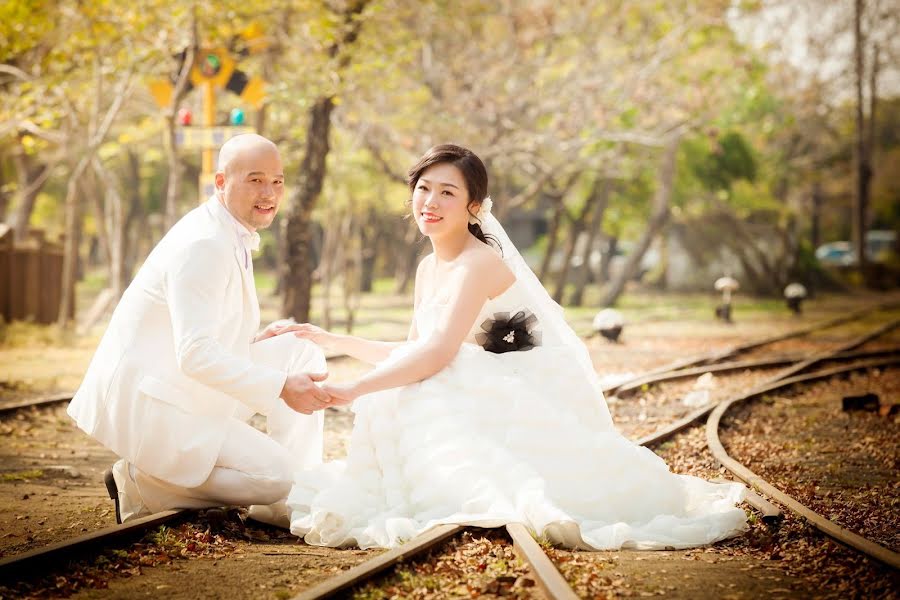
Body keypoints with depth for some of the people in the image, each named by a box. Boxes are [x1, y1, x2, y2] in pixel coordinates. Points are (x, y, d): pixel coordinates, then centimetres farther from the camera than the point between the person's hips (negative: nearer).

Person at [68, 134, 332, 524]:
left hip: (186, 392, 10)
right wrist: (280, 387, -30)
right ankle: (141, 484, -6)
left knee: (302, 351, 6)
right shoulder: (203, 245, -20)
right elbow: (195, 355, -28)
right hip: (148, 404, -10)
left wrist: (252, 342, 5)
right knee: (277, 475, -17)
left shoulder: (232, 238, 13)